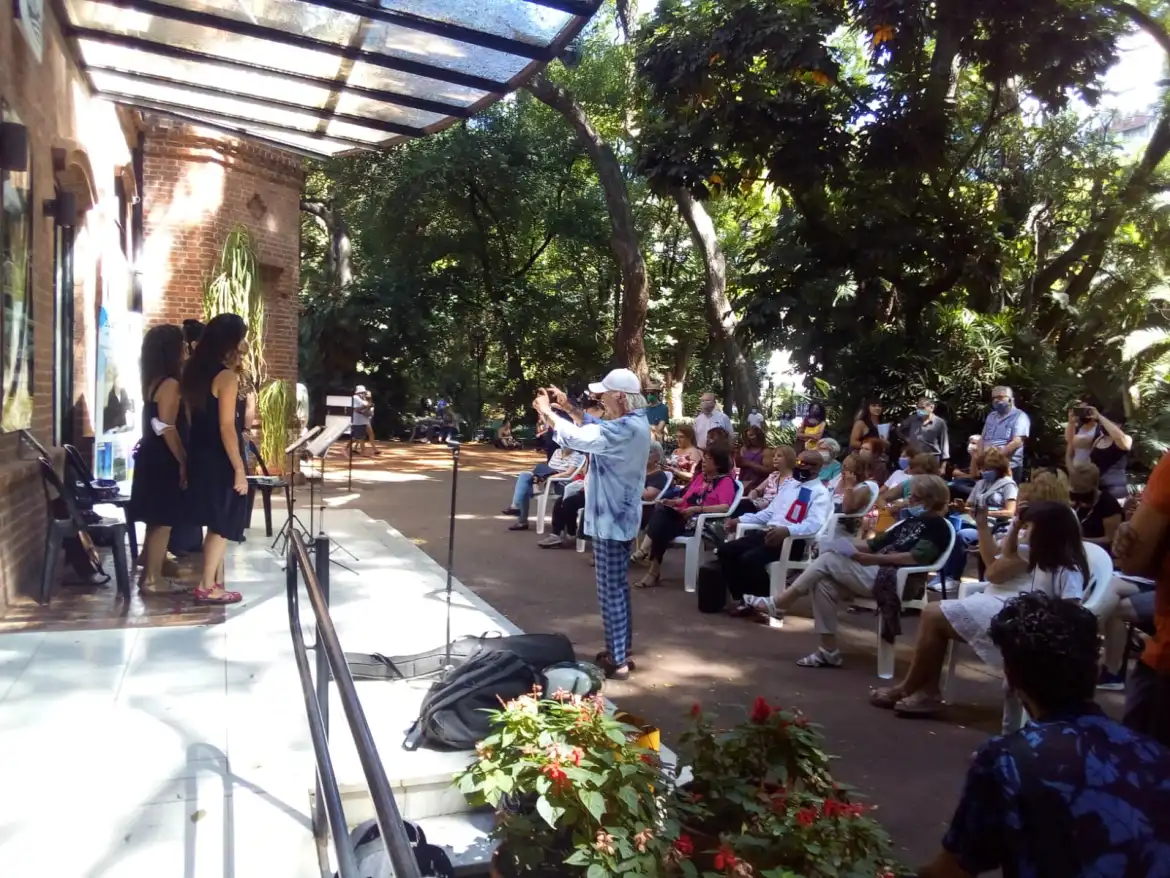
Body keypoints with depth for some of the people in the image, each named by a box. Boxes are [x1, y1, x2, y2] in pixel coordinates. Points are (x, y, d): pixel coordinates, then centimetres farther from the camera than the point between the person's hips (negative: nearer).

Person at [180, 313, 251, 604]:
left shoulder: (196, 374, 10)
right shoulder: (227, 377, -15)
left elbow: (194, 420, 13)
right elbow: (227, 428, -19)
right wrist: (239, 469, -17)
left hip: (201, 458, 8)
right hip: (220, 461, -8)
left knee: (215, 525, 15)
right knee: (223, 526, 2)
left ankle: (216, 581, 20)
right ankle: (207, 587, 6)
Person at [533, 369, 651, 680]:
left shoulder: (625, 429, -24)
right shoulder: (635, 423, 8)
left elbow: (577, 437, -30)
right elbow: (593, 429, 18)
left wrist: (547, 412, -15)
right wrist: (567, 406, 7)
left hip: (610, 519, -11)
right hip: (621, 516, 11)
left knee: (610, 590, -2)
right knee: (618, 586, 18)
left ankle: (617, 661, 6)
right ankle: (619, 651, 29)